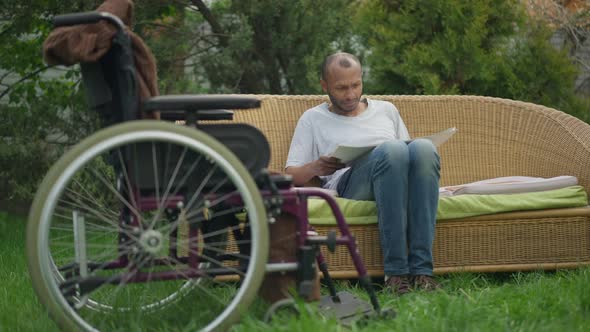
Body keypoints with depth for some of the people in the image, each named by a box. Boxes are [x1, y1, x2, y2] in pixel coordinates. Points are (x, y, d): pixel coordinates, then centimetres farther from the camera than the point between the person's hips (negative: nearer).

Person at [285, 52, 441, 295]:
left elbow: (408, 159, 28)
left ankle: (421, 269, -40)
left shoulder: (386, 110, 31)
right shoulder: (313, 119, 23)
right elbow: (291, 176, 15)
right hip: (346, 188, -3)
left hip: (398, 185, 3)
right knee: (391, 149, -36)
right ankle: (395, 271, -41)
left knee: (423, 147, -33)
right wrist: (314, 168, -9)